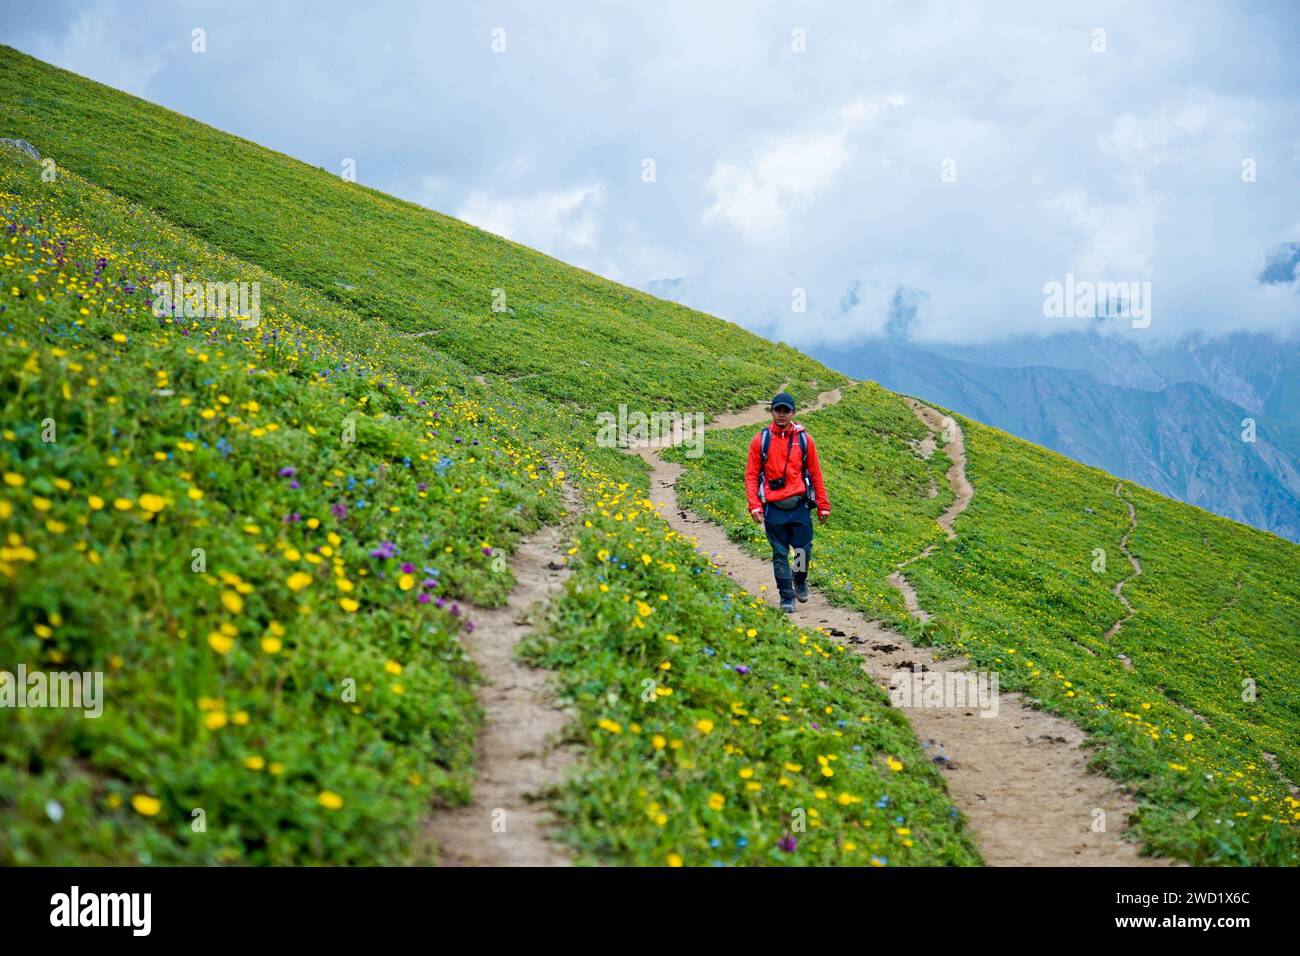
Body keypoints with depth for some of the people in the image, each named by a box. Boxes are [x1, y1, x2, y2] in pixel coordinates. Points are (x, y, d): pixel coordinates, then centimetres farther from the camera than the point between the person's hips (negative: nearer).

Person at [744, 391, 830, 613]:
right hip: (773, 508, -1)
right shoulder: (760, 440, 2)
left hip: (799, 506, 1)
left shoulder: (804, 439, 5)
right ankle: (787, 597, 12)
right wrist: (754, 505, -8)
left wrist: (823, 505, 8)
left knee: (804, 550, 2)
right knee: (780, 554, 2)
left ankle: (800, 579, 33)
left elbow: (815, 474, 10)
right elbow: (751, 476, 3)